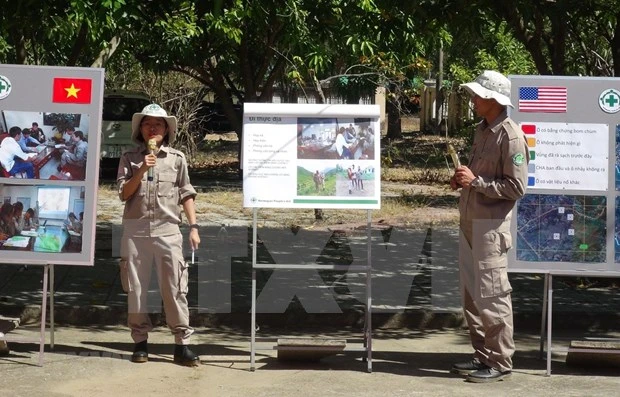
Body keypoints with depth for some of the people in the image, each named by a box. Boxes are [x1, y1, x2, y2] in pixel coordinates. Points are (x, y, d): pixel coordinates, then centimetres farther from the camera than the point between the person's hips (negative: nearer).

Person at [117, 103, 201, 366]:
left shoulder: (177, 158, 9)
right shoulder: (130, 158, 8)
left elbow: (186, 195, 9)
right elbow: (123, 194, 1)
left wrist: (193, 227, 2)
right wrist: (141, 171, -11)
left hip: (167, 229, -1)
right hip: (135, 229, 1)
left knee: (175, 288, -4)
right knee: (136, 288, 4)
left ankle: (182, 345, -1)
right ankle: (140, 342, 14)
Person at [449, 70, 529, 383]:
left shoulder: (510, 136, -14)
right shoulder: (481, 130, 13)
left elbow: (516, 187, -17)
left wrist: (475, 181, -18)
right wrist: (462, 179, 5)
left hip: (491, 225, -9)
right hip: (469, 221, 9)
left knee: (491, 296, -3)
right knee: (471, 294, 14)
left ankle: (500, 362, 7)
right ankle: (483, 355, 24)